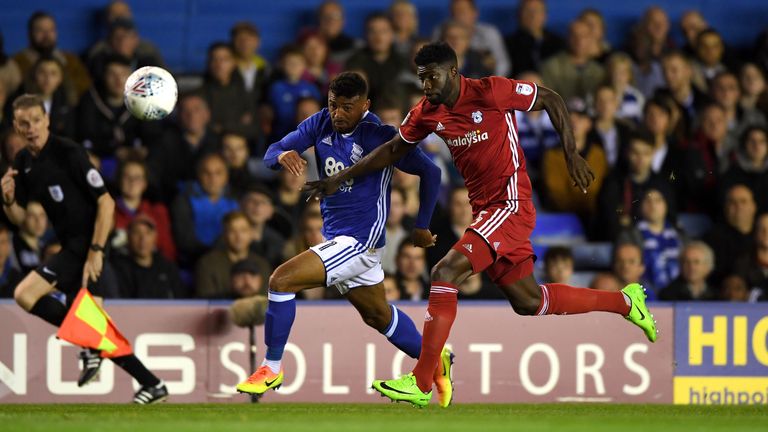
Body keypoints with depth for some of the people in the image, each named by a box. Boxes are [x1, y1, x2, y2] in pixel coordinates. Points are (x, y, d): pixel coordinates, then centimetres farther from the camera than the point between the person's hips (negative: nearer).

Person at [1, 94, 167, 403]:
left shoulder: (68, 153, -14)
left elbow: (106, 202, -15)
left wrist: (95, 251, -20)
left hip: (86, 244, -9)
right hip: (70, 246, 9)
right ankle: (152, 385, 16)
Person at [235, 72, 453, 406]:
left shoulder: (381, 137, -18)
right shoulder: (322, 123, -1)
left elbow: (430, 173, -10)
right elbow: (271, 154, -2)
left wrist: (422, 226, -5)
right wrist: (282, 156, -27)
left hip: (358, 239, -8)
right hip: (334, 237, 8)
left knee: (281, 280, -18)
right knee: (378, 316, 22)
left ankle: (271, 369, -6)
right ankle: (435, 361, 41)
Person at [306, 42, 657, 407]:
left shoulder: (491, 92, -15)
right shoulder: (427, 113, 4)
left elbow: (551, 100, -4)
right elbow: (393, 150, 18)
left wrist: (572, 155, -7)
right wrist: (340, 179, 16)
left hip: (510, 204, -8)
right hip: (485, 210, 8)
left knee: (446, 272, -21)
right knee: (528, 302, 14)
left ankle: (420, 384, -19)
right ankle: (625, 301, 33)